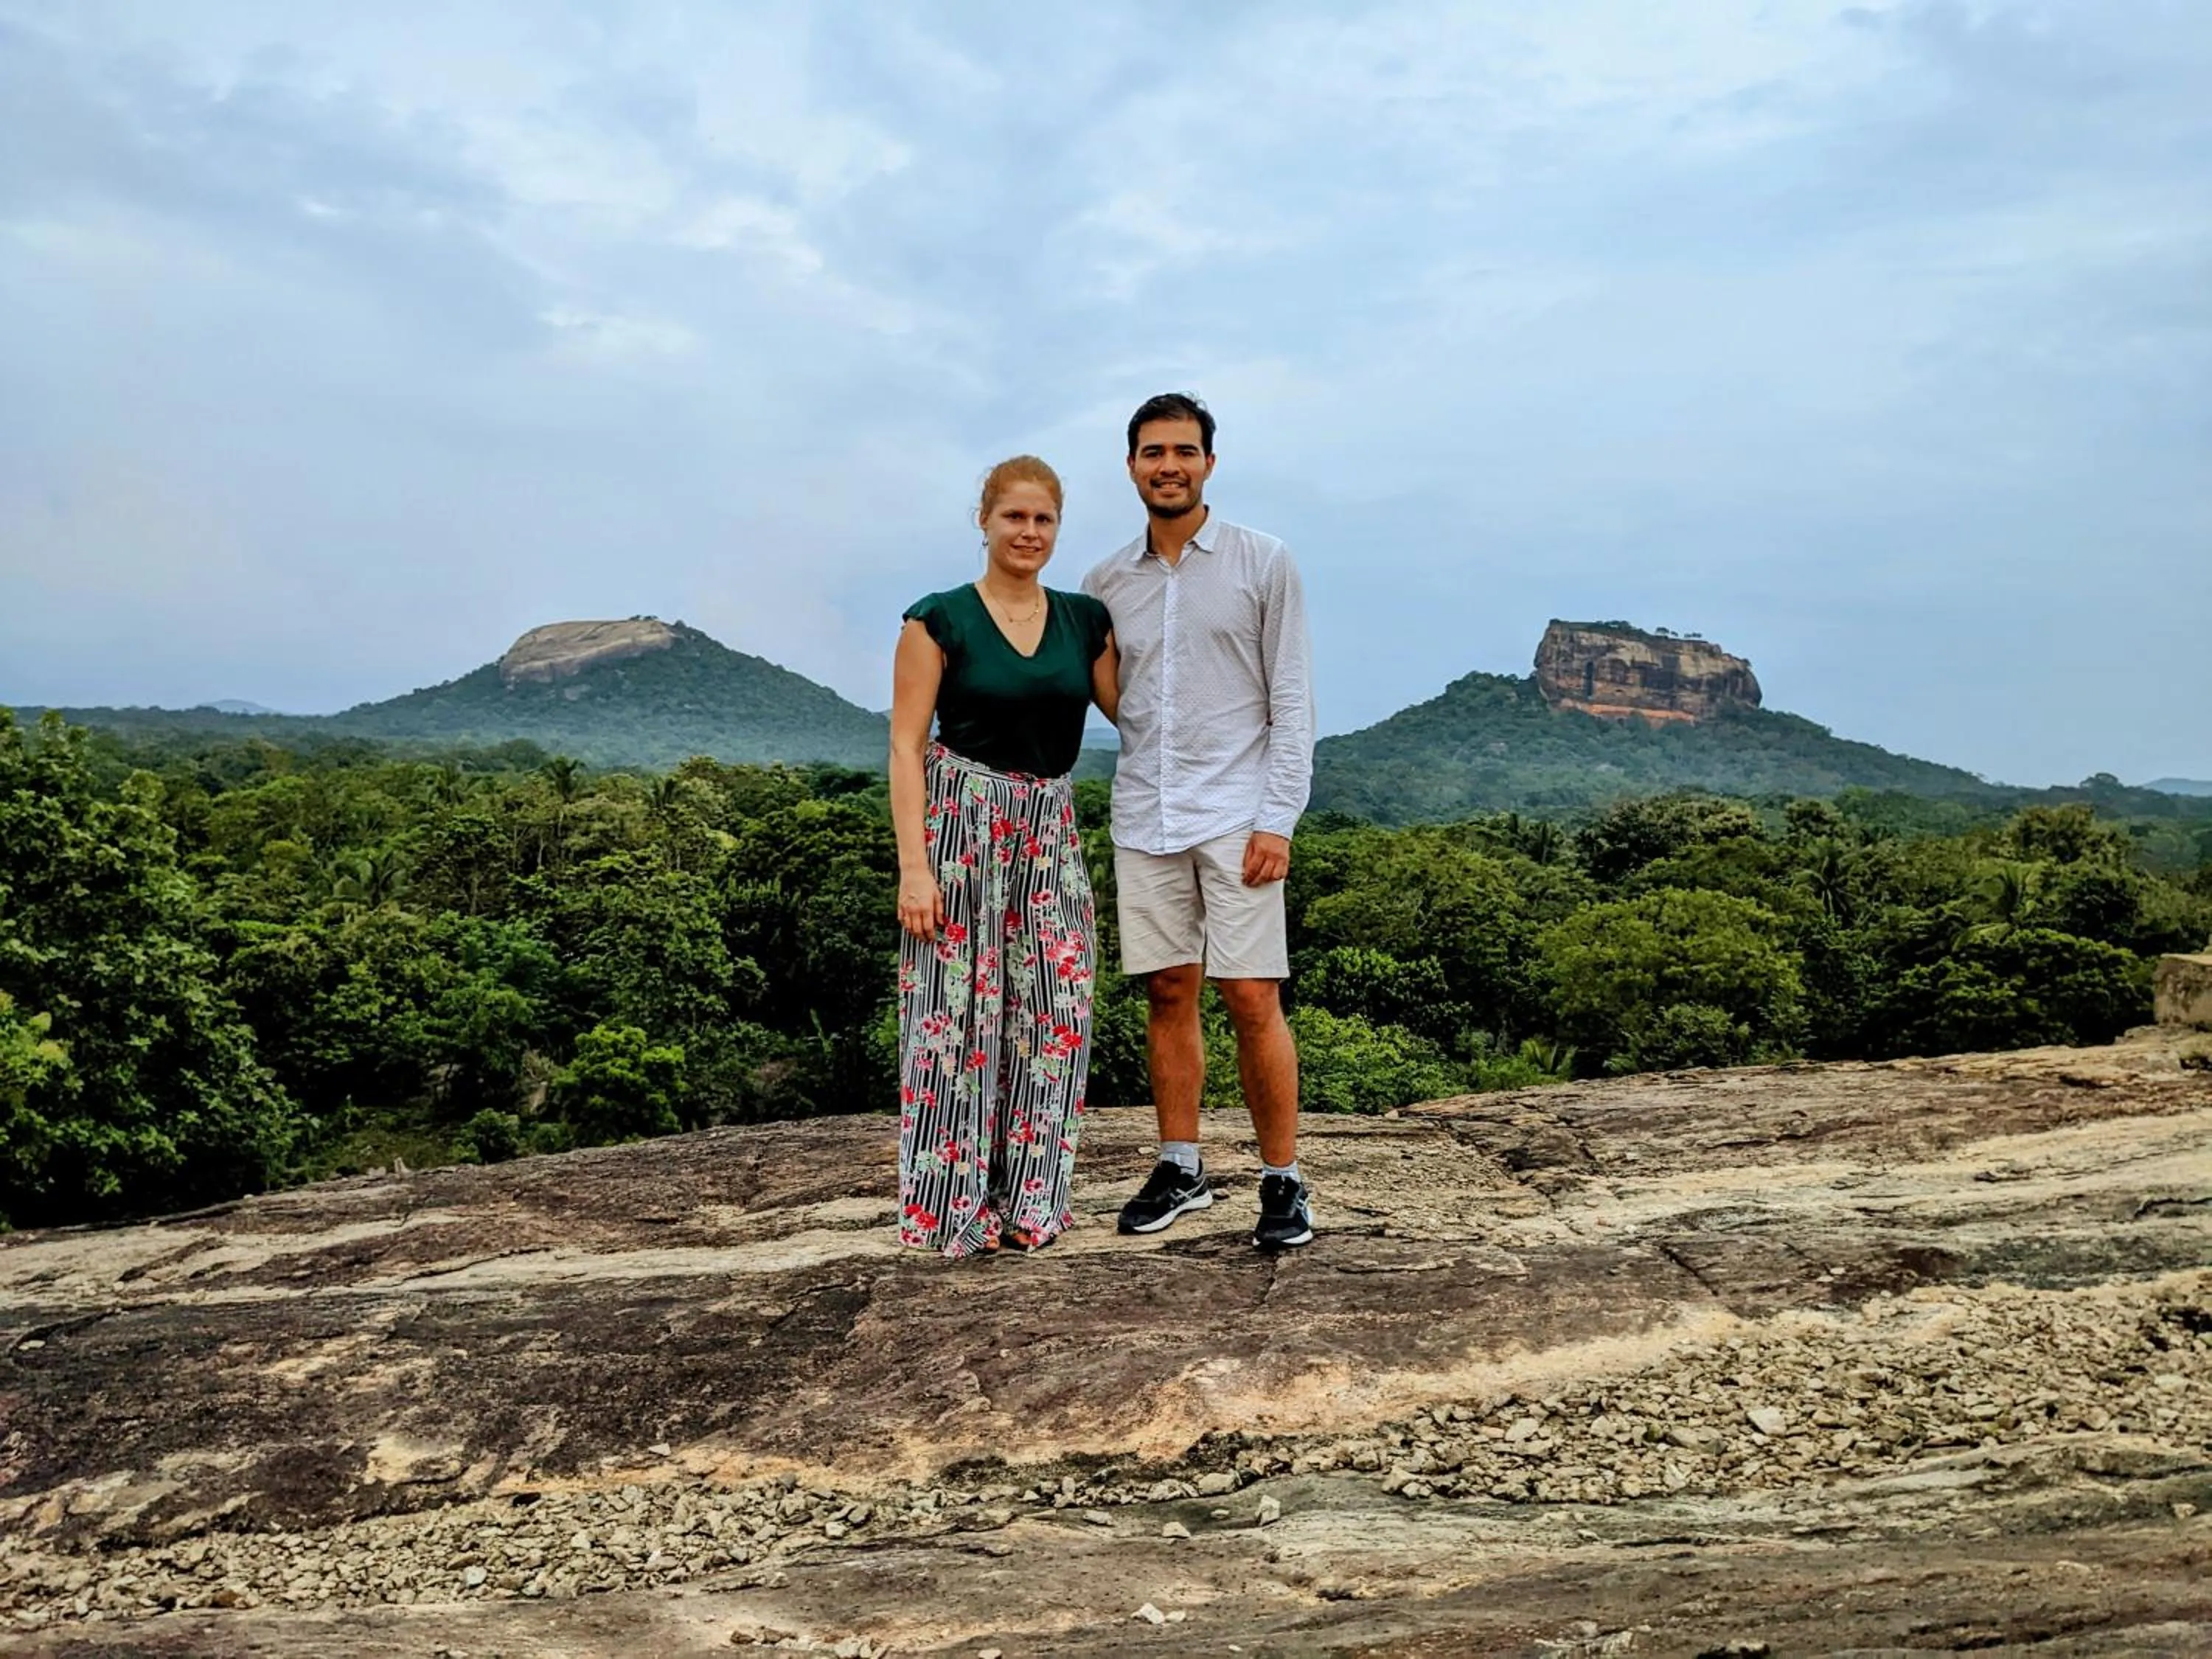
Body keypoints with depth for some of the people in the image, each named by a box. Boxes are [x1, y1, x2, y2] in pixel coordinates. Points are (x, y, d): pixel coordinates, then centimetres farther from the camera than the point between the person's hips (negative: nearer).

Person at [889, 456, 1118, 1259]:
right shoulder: (940, 620, -3)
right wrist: (914, 865, -14)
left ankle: (1029, 1197, 17)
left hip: (1051, 829, 4)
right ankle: (953, 1202, 9)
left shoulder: (1085, 621, 9)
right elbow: (906, 746, -7)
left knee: (1054, 1010, 5)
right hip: (961, 822, -4)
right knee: (956, 1010, -2)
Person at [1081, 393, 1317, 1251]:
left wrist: (1280, 818, -10)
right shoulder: (1106, 583, 10)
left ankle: (1283, 1180, 7)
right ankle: (1180, 1168, 20)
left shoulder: (1264, 563, 0)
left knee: (1252, 998, -5)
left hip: (1236, 816, -3)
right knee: (1168, 993, 8)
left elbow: (1291, 699, -3)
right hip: (1143, 817, 4)